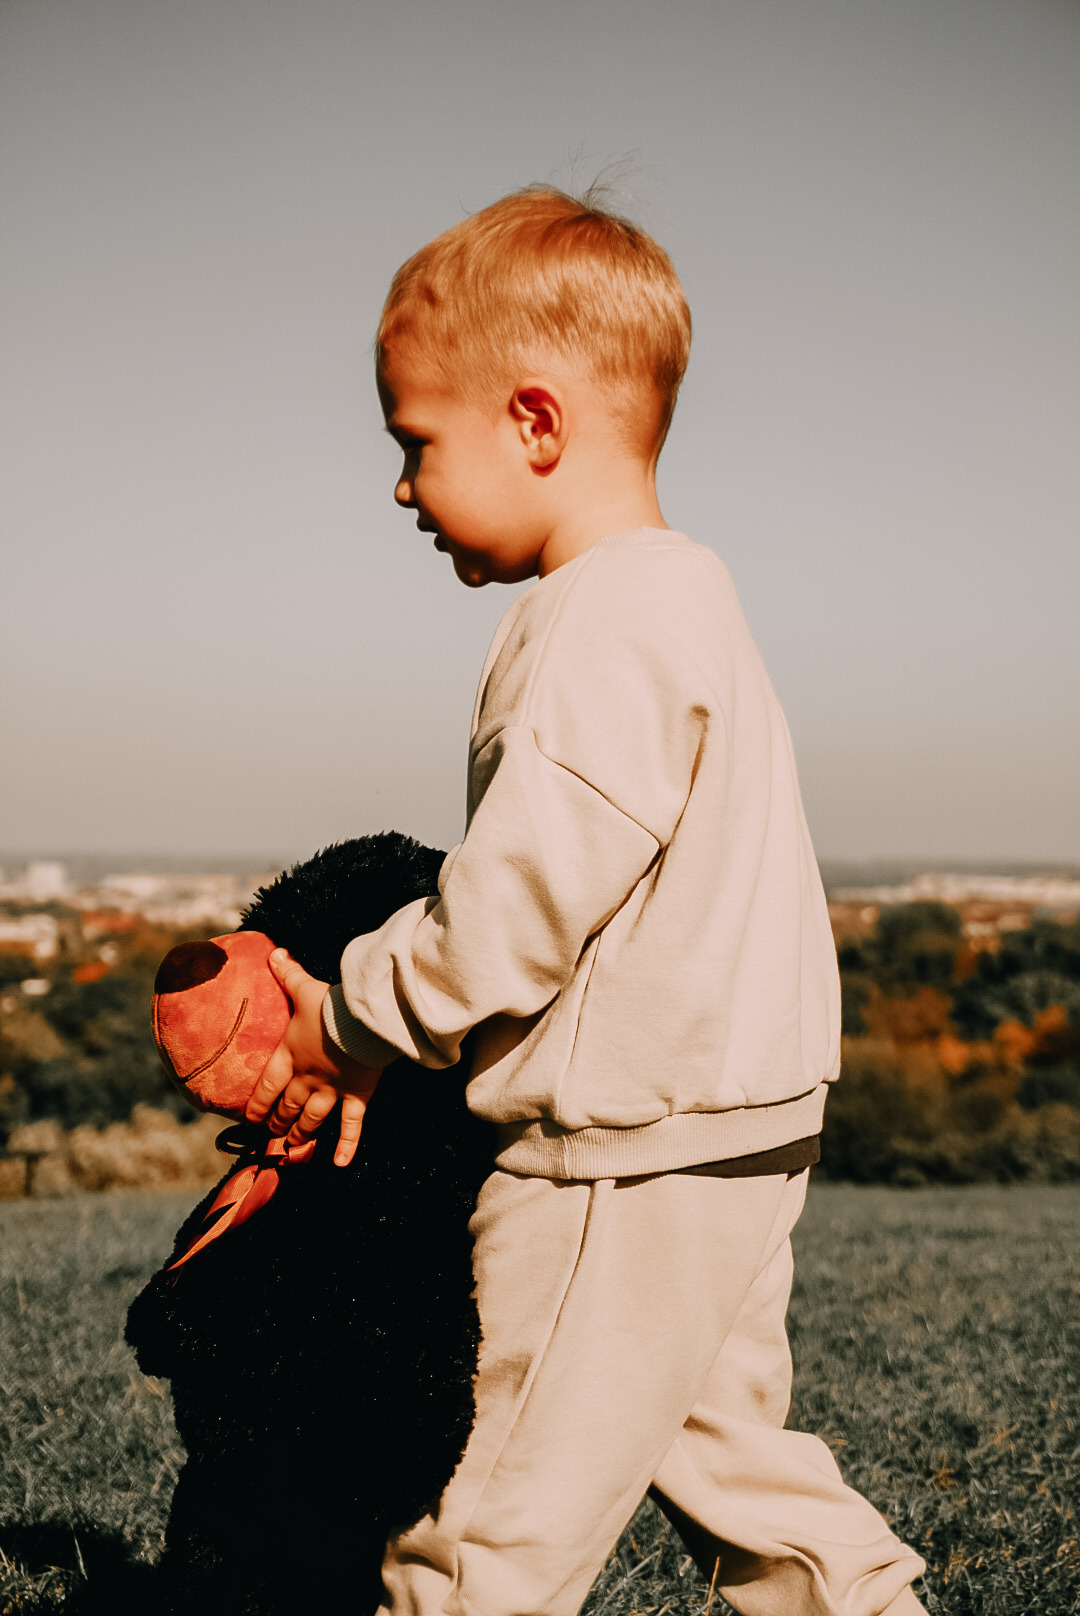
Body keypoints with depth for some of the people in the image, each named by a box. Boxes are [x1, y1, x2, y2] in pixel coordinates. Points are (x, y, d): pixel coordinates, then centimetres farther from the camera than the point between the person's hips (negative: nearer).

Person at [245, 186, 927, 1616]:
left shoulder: (609, 626, -19)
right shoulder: (676, 597, 14)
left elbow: (521, 902, -24)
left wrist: (354, 1021, -9)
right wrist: (385, 1024, 12)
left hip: (635, 1155, -10)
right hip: (727, 1133, 10)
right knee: (725, 1447, 22)